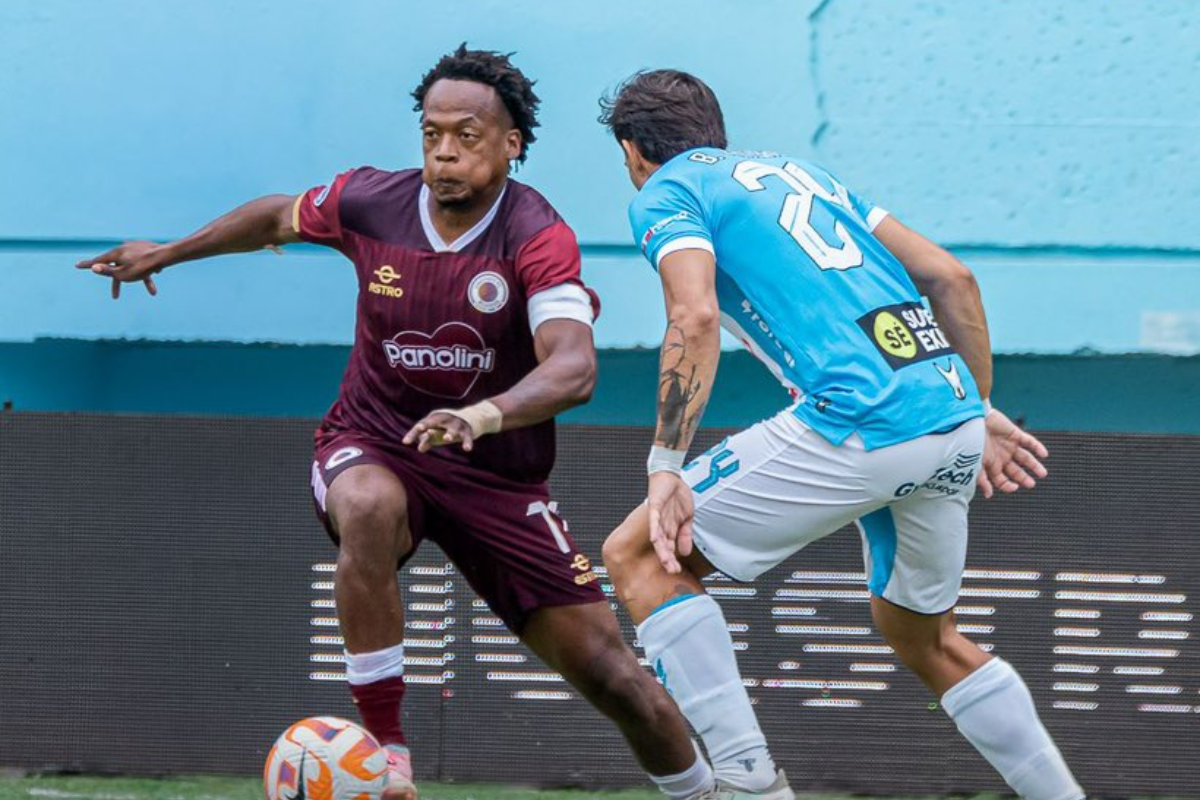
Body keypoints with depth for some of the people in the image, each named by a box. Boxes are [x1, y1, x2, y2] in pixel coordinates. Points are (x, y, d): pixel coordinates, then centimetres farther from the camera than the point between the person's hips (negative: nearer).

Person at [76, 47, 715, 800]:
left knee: (607, 666, -6)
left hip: (496, 470, -1)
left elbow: (573, 367, -35)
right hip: (372, 444, 1)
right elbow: (280, 217, 16)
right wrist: (168, 253, 25)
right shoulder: (370, 203, -8)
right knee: (369, 511, -38)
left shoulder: (538, 237, -19)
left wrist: (485, 414, -53)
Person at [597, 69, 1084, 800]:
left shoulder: (667, 193, 8)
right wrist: (981, 410, 27)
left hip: (862, 424, -7)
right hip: (950, 409, 8)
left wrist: (666, 468, -14)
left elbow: (696, 319, -12)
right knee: (926, 639, 27)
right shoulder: (797, 170, 28)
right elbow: (952, 278, 22)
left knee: (638, 555, 2)